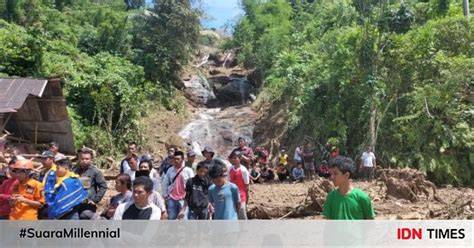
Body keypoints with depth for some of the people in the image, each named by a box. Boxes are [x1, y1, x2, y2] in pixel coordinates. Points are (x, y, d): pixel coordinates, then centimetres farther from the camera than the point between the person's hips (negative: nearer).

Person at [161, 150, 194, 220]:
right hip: (172, 198, 3)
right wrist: (165, 195, 7)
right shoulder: (170, 170, 4)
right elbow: (165, 183, 10)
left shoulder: (188, 170, -5)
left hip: (183, 199, -3)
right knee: (171, 218, 10)